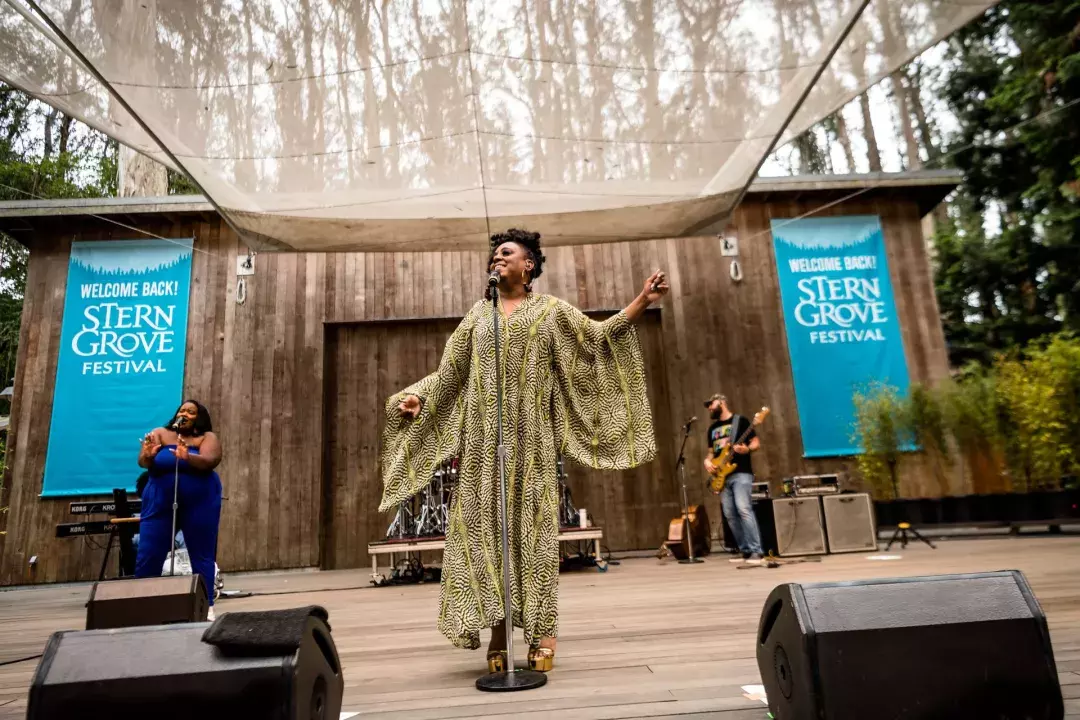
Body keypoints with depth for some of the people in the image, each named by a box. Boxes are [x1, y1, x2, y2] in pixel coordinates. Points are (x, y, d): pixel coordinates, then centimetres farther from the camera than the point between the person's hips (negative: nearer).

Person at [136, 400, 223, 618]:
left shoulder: (207, 438, 2)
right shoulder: (160, 434, 7)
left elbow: (209, 461, -17)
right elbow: (142, 462, -6)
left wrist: (186, 457, -36)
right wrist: (148, 455, -30)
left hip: (199, 503, -2)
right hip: (160, 502, 2)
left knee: (201, 556, 2)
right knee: (147, 556, 2)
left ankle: (206, 607, 8)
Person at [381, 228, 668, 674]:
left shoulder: (550, 310, 11)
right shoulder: (478, 314, 18)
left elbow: (599, 336, 7)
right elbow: (450, 370, 16)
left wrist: (643, 301, -2)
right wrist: (417, 395, 1)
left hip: (530, 435, -2)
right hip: (484, 436, 3)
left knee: (532, 525, -3)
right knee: (486, 525, -2)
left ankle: (542, 629, 3)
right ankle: (497, 630, 6)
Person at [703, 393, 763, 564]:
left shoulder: (741, 420, 0)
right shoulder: (713, 428, 20)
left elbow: (756, 443, -2)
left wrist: (747, 449, -22)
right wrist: (708, 461, 5)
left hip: (741, 473, -7)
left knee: (743, 509, -19)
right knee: (730, 514, 3)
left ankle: (756, 551, -16)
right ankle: (745, 550, 11)